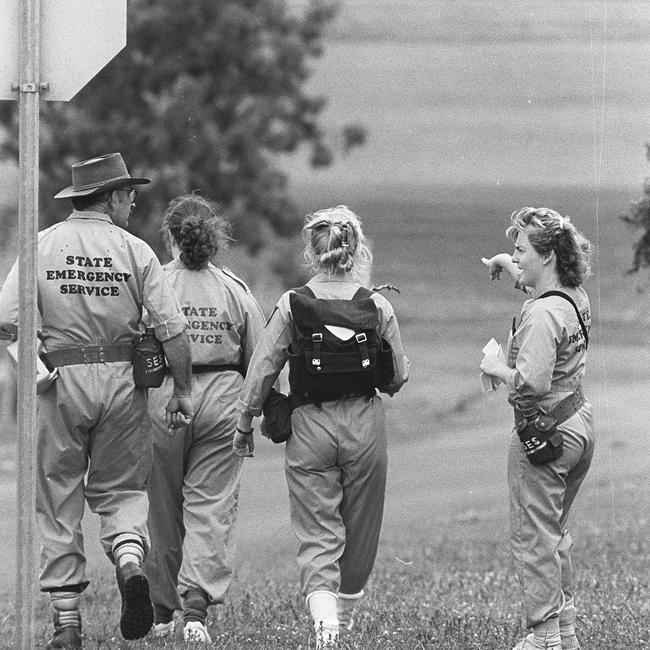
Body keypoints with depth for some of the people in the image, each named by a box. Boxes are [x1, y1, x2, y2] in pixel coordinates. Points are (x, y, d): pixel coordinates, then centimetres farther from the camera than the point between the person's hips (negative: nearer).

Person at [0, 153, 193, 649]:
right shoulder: (135, 250, -1)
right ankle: (130, 558, -15)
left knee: (58, 502, 7)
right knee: (120, 488, 16)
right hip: (122, 381, 0)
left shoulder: (41, 246, 0)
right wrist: (183, 391, 4)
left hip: (59, 383, 0)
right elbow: (173, 329, -5)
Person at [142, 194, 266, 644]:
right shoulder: (235, 290, 2)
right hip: (222, 397, 1)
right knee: (211, 508, 1)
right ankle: (197, 605, -15)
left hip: (163, 399, -1)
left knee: (164, 510, 11)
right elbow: (259, 362, 5)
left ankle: (163, 611, 19)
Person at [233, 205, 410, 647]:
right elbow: (398, 378, 2)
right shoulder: (377, 307, -4)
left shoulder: (292, 305, -7)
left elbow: (262, 369, -5)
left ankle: (323, 613, -21)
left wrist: (245, 423, 7)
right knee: (359, 528, 18)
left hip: (310, 424, -1)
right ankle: (346, 614, 34)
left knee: (317, 532, 0)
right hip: (365, 425, 1)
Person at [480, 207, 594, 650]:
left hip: (544, 431, -9)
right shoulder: (576, 297, 5)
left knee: (534, 538, 0)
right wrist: (509, 266, 28)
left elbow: (532, 383, -31)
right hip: (579, 421, 9)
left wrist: (497, 368, -15)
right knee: (556, 532, 20)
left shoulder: (542, 314, -24)